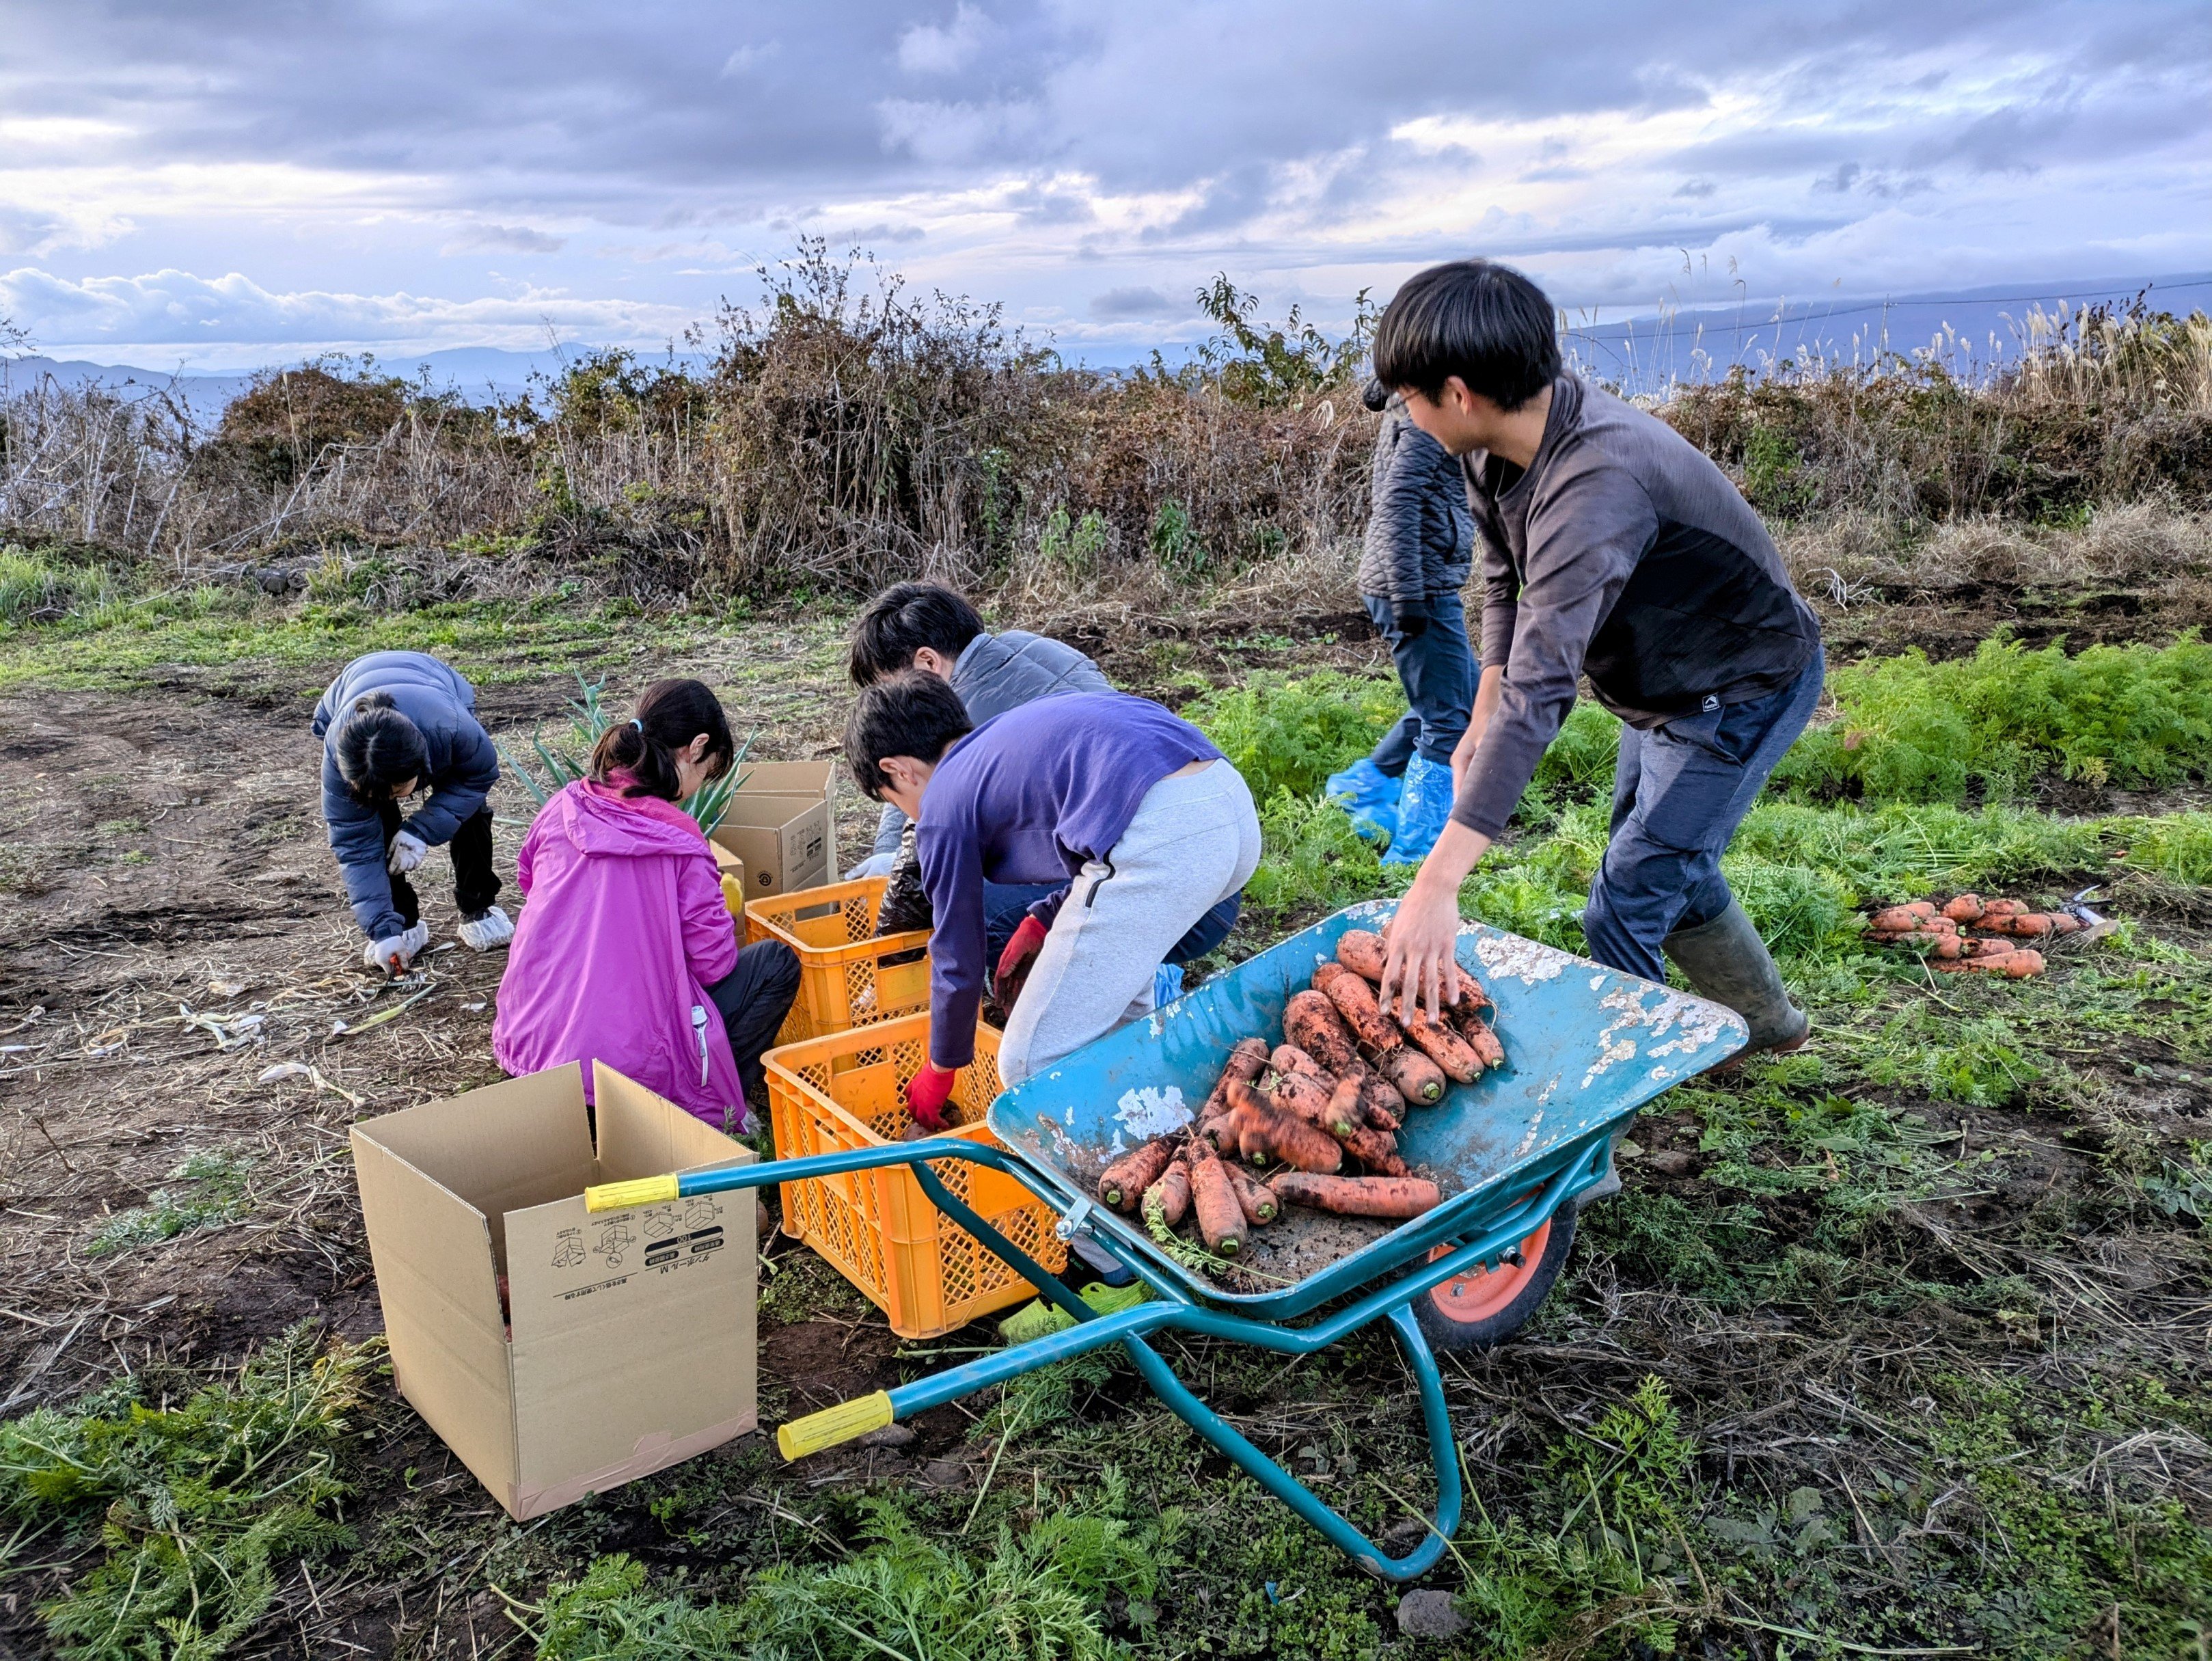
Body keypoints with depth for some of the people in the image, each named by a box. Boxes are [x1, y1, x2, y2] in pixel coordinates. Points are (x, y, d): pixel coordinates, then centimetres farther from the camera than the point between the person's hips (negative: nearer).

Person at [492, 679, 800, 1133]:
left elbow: (529, 883, 19)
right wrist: (726, 927, 11)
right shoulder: (680, 843, -15)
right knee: (779, 962, 7)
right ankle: (715, 1104, 7)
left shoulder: (562, 809, -1)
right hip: (629, 1058, -7)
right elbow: (713, 962, -10)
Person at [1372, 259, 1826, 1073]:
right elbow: (1506, 582, 3)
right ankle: (1766, 1022, 46)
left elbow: (1538, 688, -48)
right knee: (1669, 869, 23)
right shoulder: (1497, 443, -15)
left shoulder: (1597, 483, -41)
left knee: (1625, 908, -9)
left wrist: (1438, 883, -52)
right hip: (1662, 680, 9)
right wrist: (1479, 726, -1)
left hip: (1744, 690, -9)